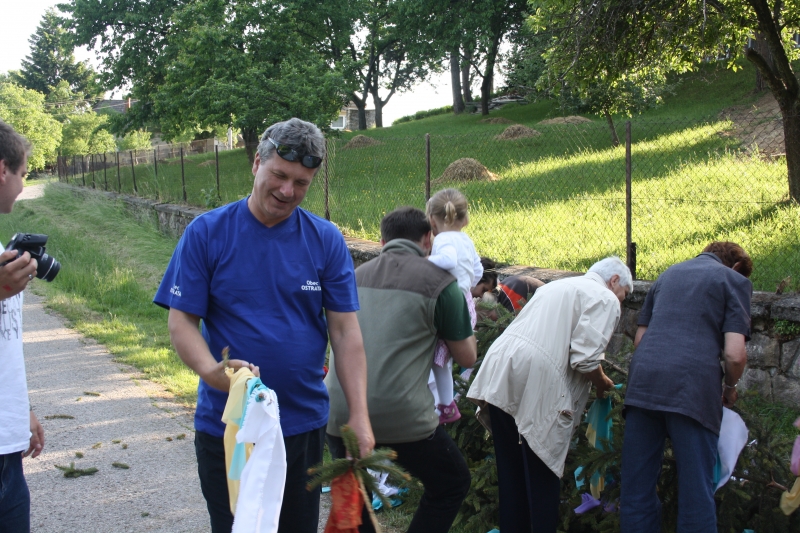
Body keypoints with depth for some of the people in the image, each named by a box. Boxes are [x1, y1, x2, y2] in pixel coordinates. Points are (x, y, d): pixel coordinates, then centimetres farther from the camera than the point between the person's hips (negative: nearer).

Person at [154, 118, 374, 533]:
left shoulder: (326, 241, -1)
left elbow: (346, 332, -3)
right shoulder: (206, 233, -5)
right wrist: (211, 370, -27)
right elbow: (181, 322, -6)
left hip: (304, 425, 2)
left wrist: (359, 417, -11)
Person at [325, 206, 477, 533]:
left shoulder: (355, 276, 15)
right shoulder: (439, 282, 0)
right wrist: (462, 320, 26)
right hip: (401, 418, -4)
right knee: (453, 484, 20)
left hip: (338, 412, 5)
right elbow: (467, 358, 6)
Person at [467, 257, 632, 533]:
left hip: (499, 375, 8)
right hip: (536, 385, -8)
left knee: (510, 470, 16)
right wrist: (602, 383, 10)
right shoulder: (605, 298, 3)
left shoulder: (558, 285, 29)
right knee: (542, 477, 4)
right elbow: (585, 359, -9)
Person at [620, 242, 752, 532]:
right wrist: (729, 388, 16)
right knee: (696, 491, 3)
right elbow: (735, 354, -2)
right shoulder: (734, 280, 10)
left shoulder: (668, 274, 26)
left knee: (637, 485, 11)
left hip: (643, 380, 5)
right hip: (693, 389, -4)